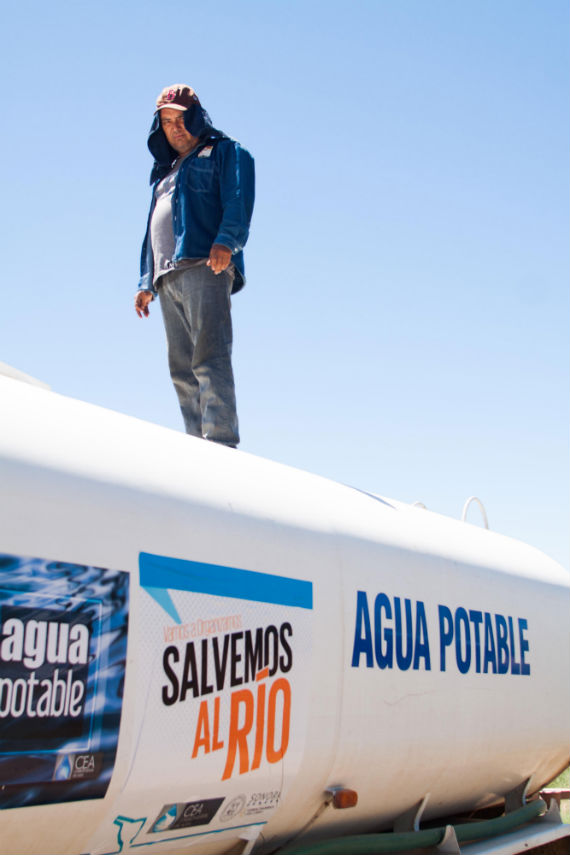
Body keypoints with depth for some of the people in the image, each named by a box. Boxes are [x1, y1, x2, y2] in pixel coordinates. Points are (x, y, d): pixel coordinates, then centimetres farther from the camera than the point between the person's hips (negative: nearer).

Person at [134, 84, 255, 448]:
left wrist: (225, 240, -23)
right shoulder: (166, 172, 35)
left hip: (206, 266, -7)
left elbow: (238, 199, -5)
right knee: (182, 368, -1)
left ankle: (222, 441, -29)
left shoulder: (226, 152, 13)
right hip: (169, 277, 8)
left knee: (210, 356, -21)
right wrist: (147, 282, 23)